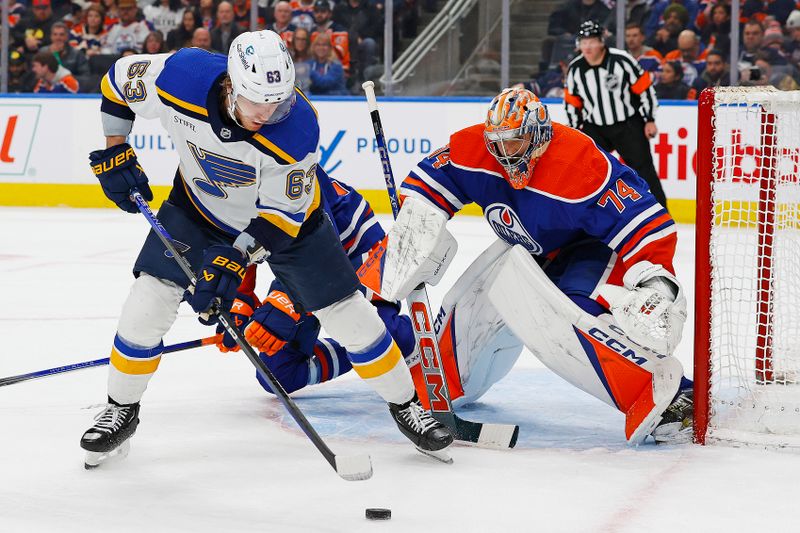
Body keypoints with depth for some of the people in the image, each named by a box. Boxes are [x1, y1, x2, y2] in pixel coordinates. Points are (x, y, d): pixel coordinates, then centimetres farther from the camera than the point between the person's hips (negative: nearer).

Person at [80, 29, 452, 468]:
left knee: (348, 315, -3)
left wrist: (235, 259, -36)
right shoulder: (181, 78, -32)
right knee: (149, 300, -9)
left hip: (286, 214, -2)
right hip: (199, 205, 2)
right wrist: (113, 154, -9)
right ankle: (121, 412, 12)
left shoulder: (297, 127, -36)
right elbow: (119, 81, -10)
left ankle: (405, 404, 18)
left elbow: (282, 214, -26)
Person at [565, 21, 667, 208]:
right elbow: (572, 101, 10)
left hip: (628, 124, -3)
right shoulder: (575, 69, -4)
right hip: (595, 128, 3)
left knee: (642, 167, -2)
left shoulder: (621, 60, -16)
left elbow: (644, 87, -8)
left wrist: (649, 120, -7)